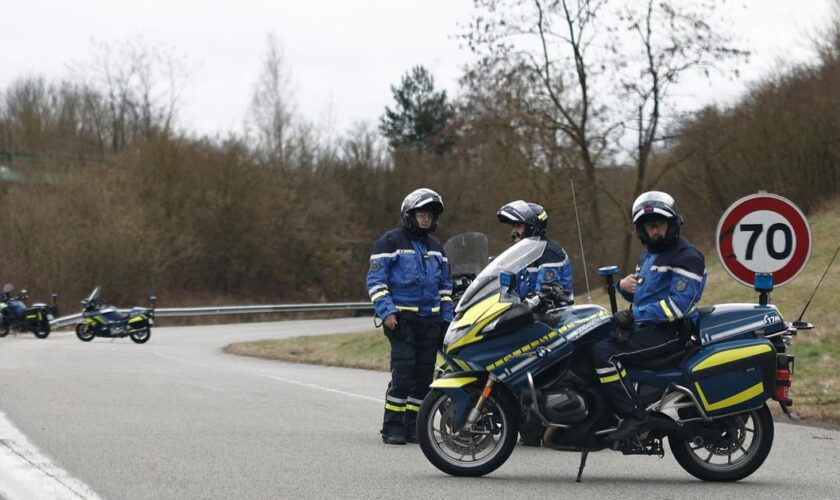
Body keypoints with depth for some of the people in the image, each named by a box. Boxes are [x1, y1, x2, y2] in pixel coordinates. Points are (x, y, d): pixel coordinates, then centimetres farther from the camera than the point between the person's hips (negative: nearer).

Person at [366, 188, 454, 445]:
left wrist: (447, 317, 15)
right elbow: (375, 280, -5)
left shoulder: (435, 246, 19)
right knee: (403, 373, -14)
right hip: (401, 317, -6)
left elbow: (445, 285, 25)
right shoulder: (390, 241, -1)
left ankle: (412, 427, 10)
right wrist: (386, 311, -16)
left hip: (431, 319, 6)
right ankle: (392, 427, -9)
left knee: (424, 375, 4)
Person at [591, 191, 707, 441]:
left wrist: (637, 314, -21)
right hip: (644, 326, 10)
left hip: (669, 332, -10)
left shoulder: (687, 256, -11)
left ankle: (634, 417, -26)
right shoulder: (649, 254, 20)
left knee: (604, 352, -25)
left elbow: (679, 304, -21)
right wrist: (624, 286, 6)